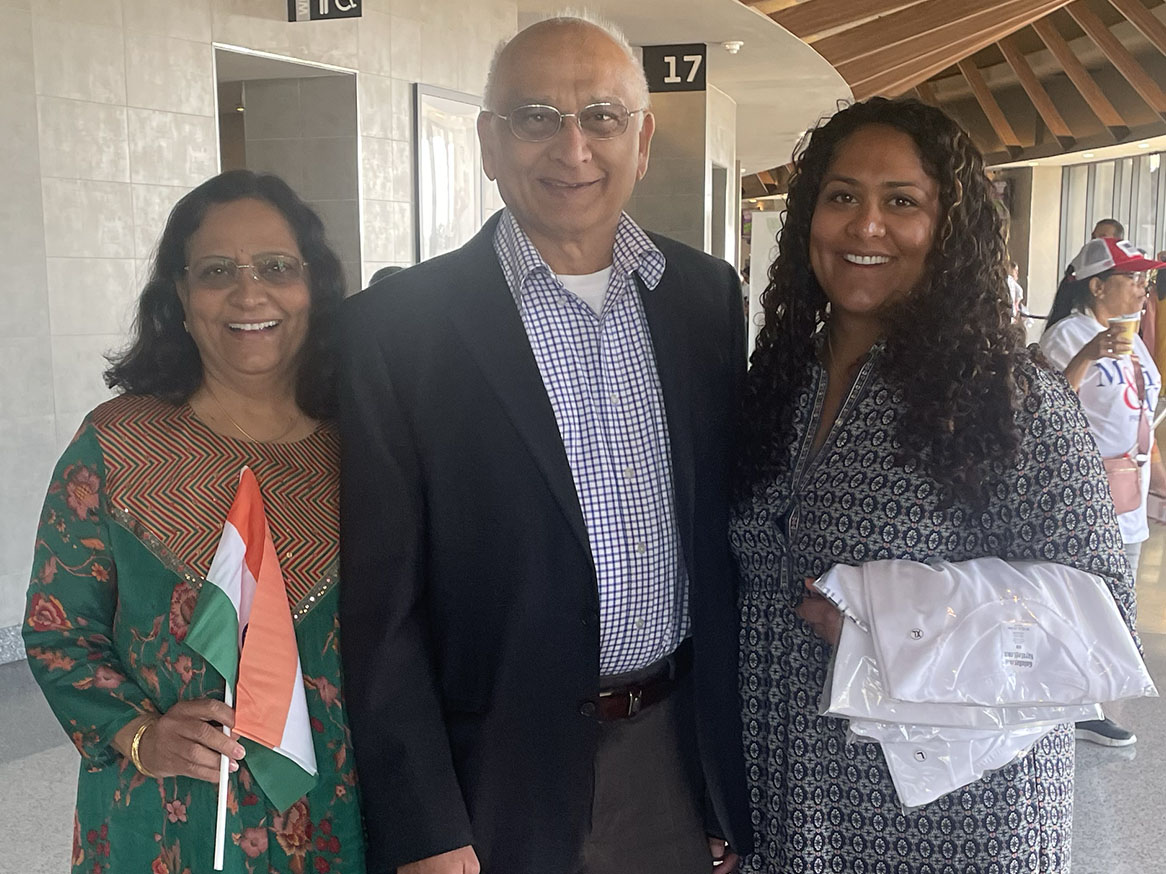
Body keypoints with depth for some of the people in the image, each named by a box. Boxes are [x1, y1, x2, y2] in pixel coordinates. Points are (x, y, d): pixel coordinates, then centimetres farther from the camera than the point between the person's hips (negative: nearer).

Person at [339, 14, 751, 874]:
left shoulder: (709, 295, 0)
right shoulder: (397, 326, -11)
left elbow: (729, 533, 5)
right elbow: (380, 601, -10)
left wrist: (738, 772, 8)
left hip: (684, 752, 4)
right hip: (502, 774, -3)